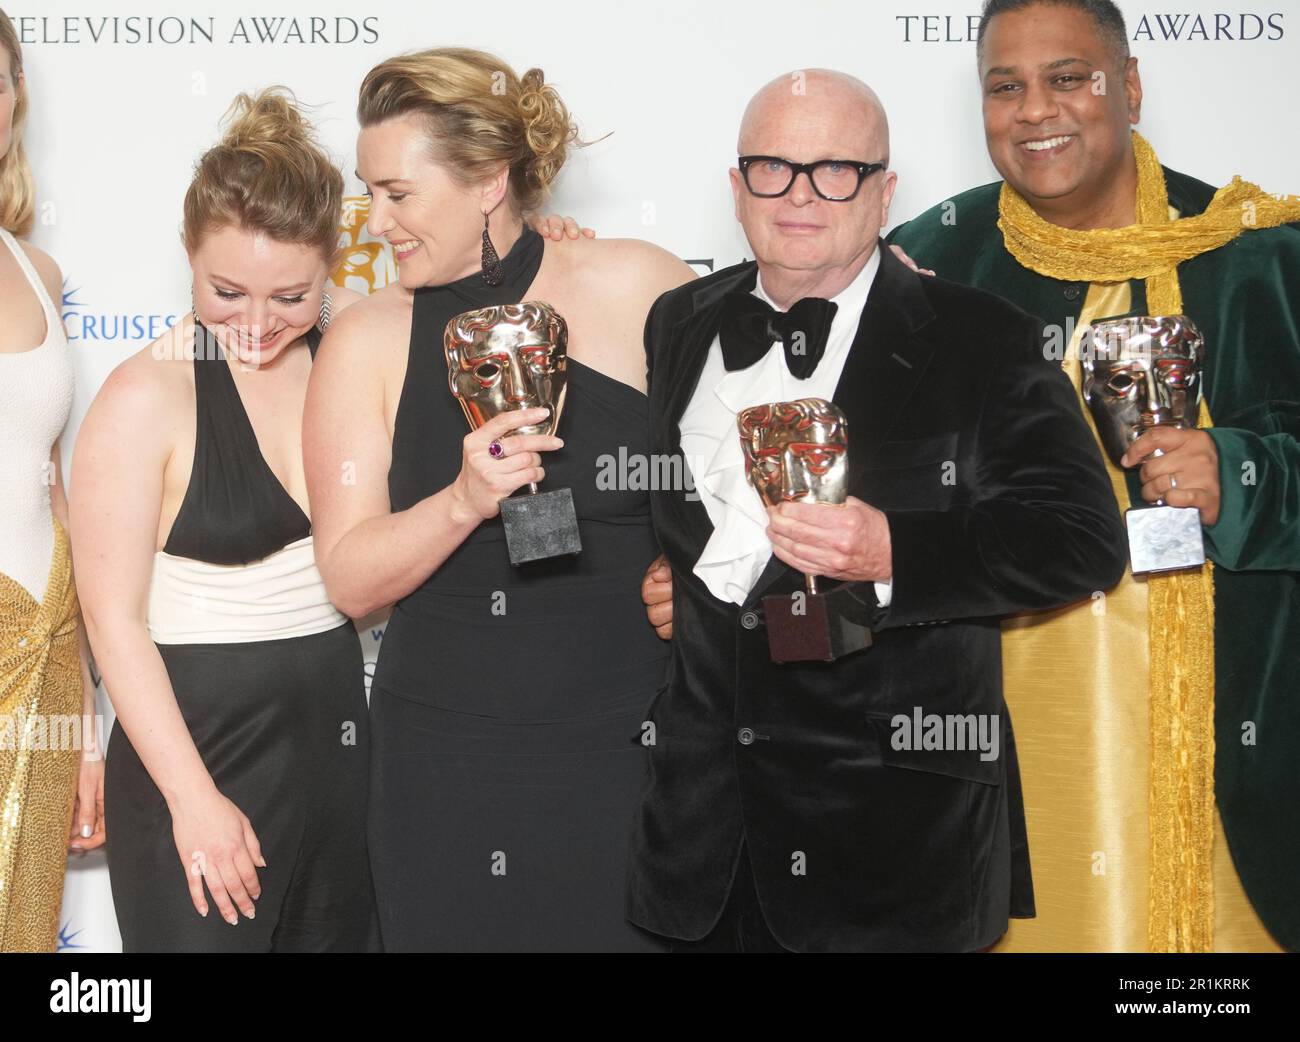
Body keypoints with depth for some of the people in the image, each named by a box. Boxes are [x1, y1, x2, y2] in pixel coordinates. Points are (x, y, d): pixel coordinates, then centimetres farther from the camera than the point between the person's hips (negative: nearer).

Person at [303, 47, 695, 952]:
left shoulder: (639, 289, -4)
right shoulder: (367, 342, 0)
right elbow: (351, 580, -4)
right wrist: (464, 503, -19)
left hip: (635, 744, -1)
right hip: (448, 767, 1)